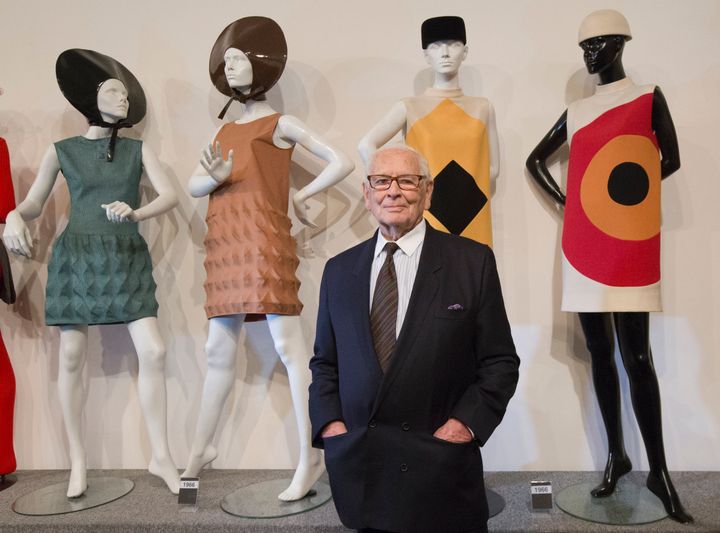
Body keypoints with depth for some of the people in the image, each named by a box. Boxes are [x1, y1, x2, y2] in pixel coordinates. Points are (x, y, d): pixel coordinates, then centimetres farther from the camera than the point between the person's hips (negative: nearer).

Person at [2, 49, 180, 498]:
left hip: (127, 259, 1)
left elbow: (170, 196, -6)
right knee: (72, 357, 0)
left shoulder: (139, 150, 7)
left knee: (154, 351, -10)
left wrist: (135, 213, -26)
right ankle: (79, 462, 16)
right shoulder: (62, 151, 6)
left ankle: (161, 456, 3)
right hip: (76, 257, 0)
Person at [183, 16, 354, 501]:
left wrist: (302, 196, 1)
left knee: (289, 345, -9)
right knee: (220, 349, 12)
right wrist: (215, 177, -8)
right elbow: (193, 186, 14)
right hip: (224, 243, 7)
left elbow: (343, 163, -4)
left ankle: (311, 456, -3)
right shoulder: (226, 129, 21)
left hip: (264, 241, -7)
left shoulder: (281, 124, 3)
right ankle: (201, 449, 25)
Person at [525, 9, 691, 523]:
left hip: (630, 245, -4)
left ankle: (659, 469, 8)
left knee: (637, 356, -4)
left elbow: (670, 161, 6)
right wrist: (565, 199, 7)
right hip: (584, 244, 4)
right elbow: (536, 159, 20)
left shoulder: (649, 97, 3)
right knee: (600, 352, 8)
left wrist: (627, 191, 6)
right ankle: (617, 455, 20)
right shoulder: (576, 111, 13)